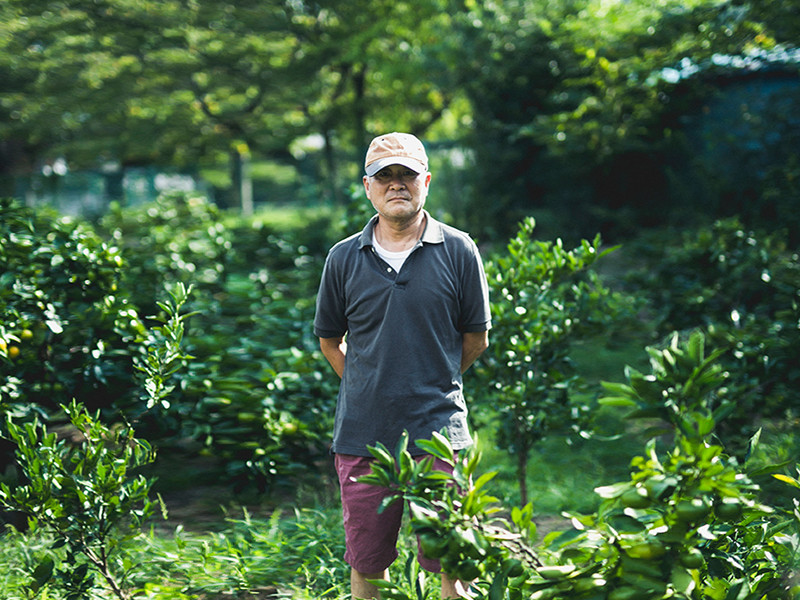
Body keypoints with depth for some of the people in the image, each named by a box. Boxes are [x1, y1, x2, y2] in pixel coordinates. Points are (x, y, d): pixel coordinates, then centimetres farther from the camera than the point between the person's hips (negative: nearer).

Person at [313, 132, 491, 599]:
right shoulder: (344, 258, 4)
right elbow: (330, 339, 16)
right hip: (362, 434, 2)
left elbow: (476, 339, 9)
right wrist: (370, 386, 10)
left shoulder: (458, 251, 0)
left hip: (438, 432, -2)